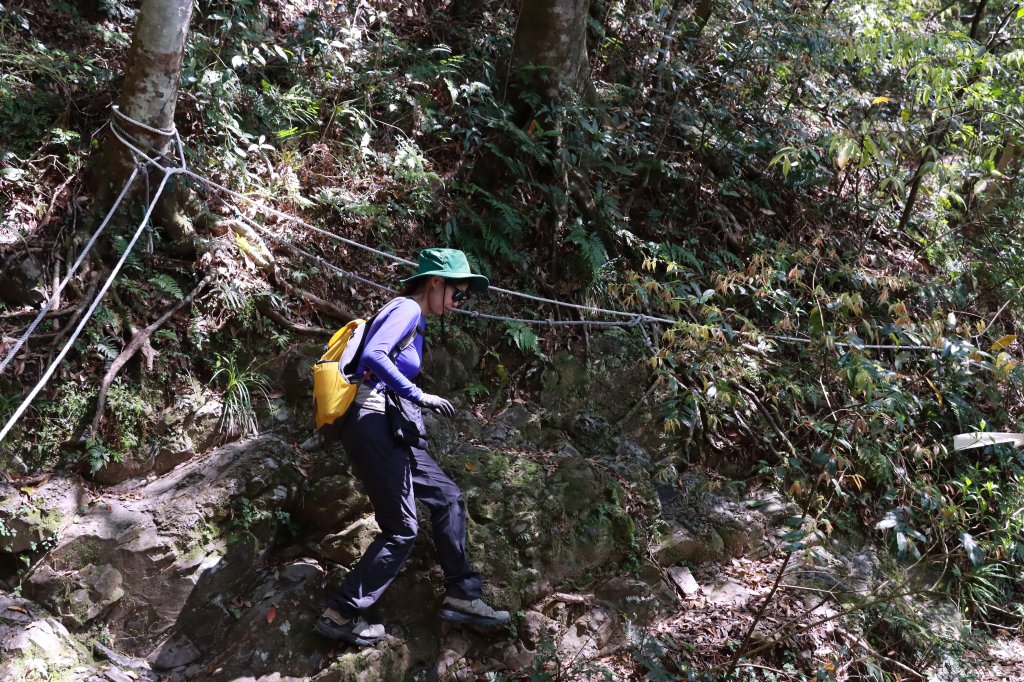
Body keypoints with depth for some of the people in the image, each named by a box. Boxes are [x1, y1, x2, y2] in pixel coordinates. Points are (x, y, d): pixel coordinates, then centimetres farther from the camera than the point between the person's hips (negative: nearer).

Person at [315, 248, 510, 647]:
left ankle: (461, 596, 15)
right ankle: (340, 614, 3)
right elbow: (373, 356, -25)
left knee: (447, 497, 12)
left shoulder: (412, 316, 19)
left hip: (387, 430, 10)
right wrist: (418, 396, -22)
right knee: (401, 530, -4)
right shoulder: (407, 309, -9)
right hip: (372, 425, -10)